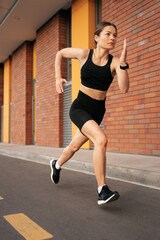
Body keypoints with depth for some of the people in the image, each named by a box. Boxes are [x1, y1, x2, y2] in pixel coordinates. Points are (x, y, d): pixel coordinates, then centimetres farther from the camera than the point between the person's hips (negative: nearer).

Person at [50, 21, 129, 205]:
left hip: (97, 112, 3)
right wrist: (58, 78, 4)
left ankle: (57, 165, 53)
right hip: (79, 108, -3)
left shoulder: (115, 62, -6)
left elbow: (124, 89, -21)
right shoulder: (84, 54, -6)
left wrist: (123, 62, -29)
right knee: (101, 139, -29)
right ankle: (102, 191, -21)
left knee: (74, 147, 20)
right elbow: (60, 53, 12)